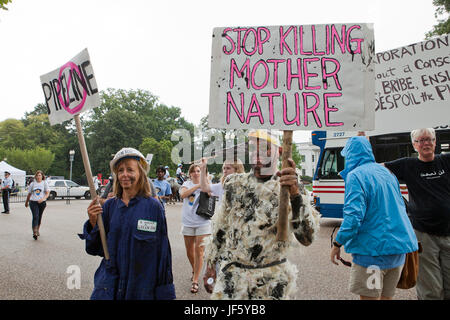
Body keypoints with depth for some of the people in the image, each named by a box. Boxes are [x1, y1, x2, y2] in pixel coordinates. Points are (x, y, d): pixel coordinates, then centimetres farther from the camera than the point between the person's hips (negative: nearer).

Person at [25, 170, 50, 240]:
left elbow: (47, 193, -5)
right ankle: (34, 232, -14)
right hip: (33, 202, -1)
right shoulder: (32, 184, 6)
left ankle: (37, 230, 31)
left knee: (39, 217, 12)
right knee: (35, 217, -13)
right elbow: (29, 194, 17)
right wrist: (26, 202, 24)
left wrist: (43, 198, -23)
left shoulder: (45, 183, 1)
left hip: (42, 203, 1)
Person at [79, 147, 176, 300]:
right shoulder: (109, 206, 0)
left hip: (142, 287, -2)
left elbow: (163, 252, -5)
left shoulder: (153, 207, -9)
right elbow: (95, 249, 4)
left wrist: (165, 292, -5)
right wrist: (93, 223, -14)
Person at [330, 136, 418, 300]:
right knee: (387, 296, 17)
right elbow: (400, 208, 22)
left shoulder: (355, 176, -13)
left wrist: (337, 244, -13)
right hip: (398, 247, 8)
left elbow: (353, 215, -20)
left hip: (373, 249, -8)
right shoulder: (386, 172, 13)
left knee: (369, 296, 2)